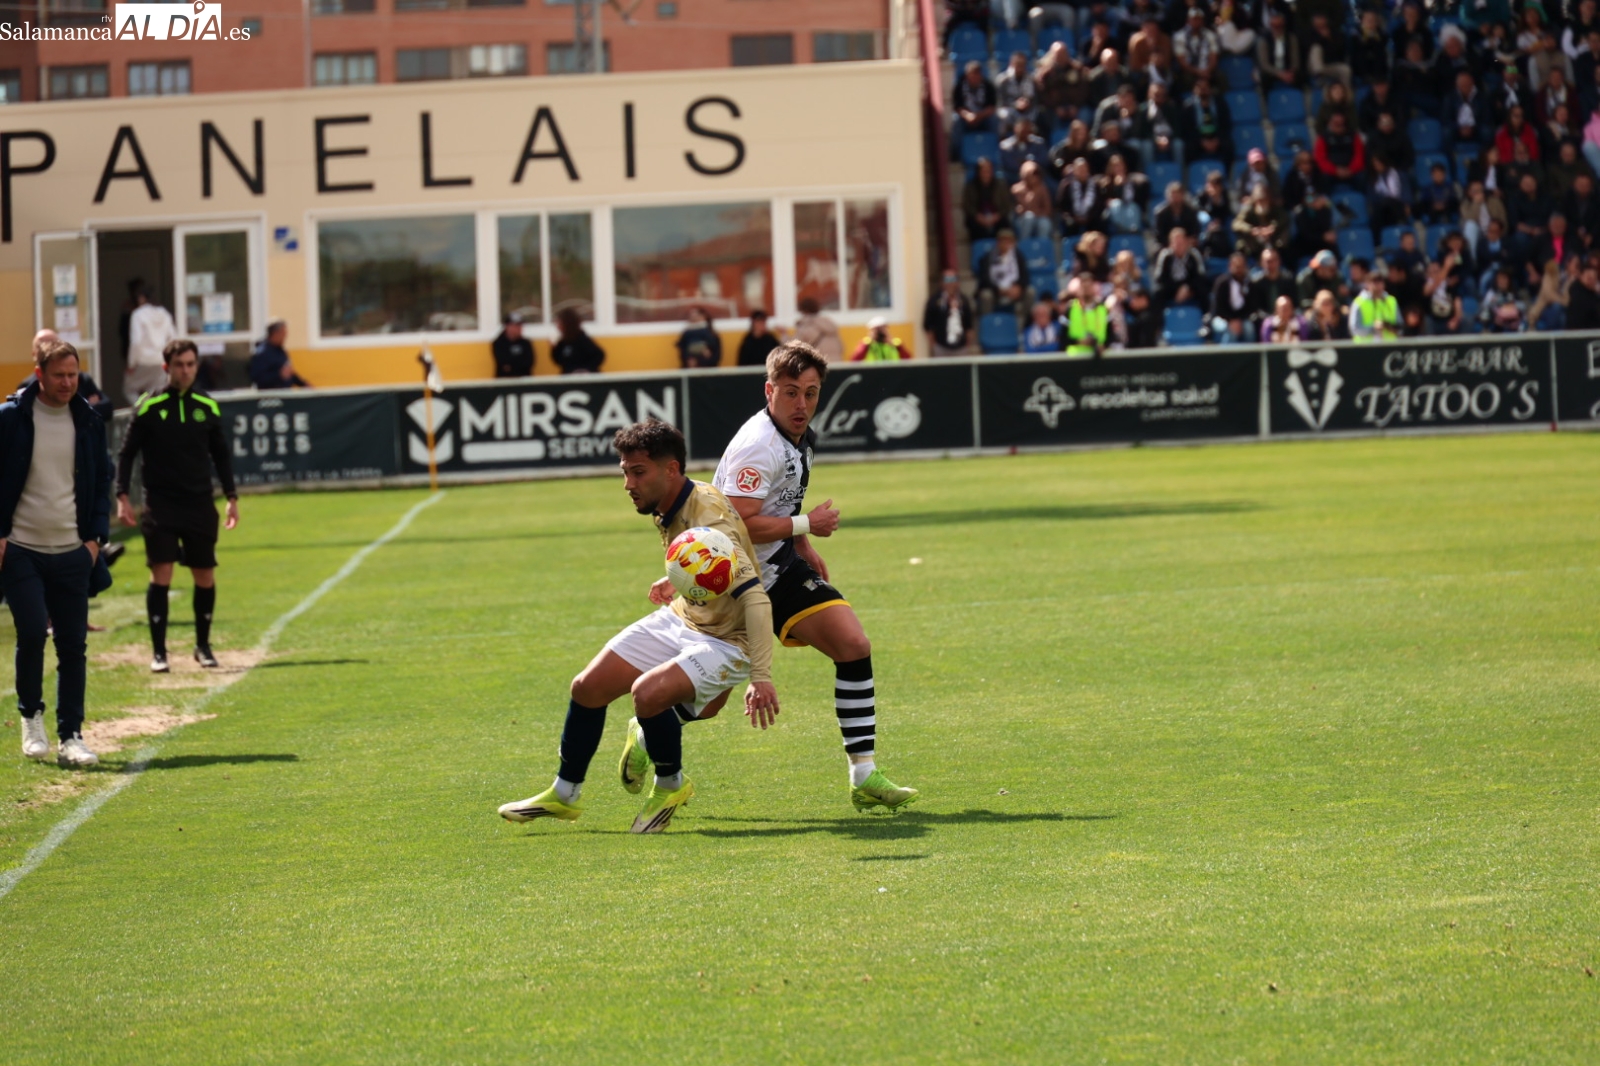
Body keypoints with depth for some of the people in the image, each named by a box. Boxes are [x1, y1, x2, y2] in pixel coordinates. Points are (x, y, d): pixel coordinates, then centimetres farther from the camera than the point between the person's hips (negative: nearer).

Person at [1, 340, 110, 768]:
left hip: (72, 552, 3)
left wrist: (96, 536, 3)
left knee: (73, 645, 1)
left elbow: (101, 481, 14)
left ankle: (70, 737, 7)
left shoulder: (88, 422, 7)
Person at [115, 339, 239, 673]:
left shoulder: (207, 407, 5)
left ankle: (203, 646, 21)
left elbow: (221, 455, 14)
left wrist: (231, 498, 8)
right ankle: (158, 652, -2)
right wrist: (122, 497, -7)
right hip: (160, 504, -3)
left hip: (200, 505, 3)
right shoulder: (149, 407, -3)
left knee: (205, 577, 4)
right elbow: (127, 453, 1)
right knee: (161, 575, -9)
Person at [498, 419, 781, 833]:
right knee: (588, 688, 3)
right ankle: (564, 795, 25)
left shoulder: (708, 521, -31)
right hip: (680, 618, 9)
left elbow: (755, 596, -38)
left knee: (648, 692, -32)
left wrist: (761, 678, -44)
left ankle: (670, 785, -2)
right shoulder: (667, 509, -4)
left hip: (725, 642, -9)